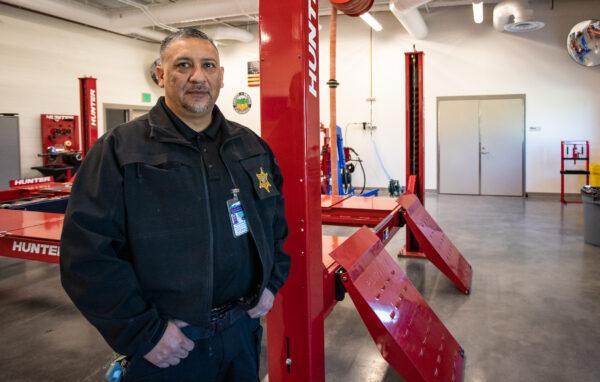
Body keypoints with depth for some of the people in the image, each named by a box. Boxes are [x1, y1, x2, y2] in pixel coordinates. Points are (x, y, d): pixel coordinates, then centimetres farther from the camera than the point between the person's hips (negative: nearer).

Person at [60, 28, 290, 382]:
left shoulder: (252, 146, 5)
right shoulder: (120, 150, -12)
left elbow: (277, 219, 15)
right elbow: (88, 253, -16)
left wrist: (271, 282, 5)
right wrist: (144, 332, -16)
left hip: (244, 329, 5)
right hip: (166, 345, -4)